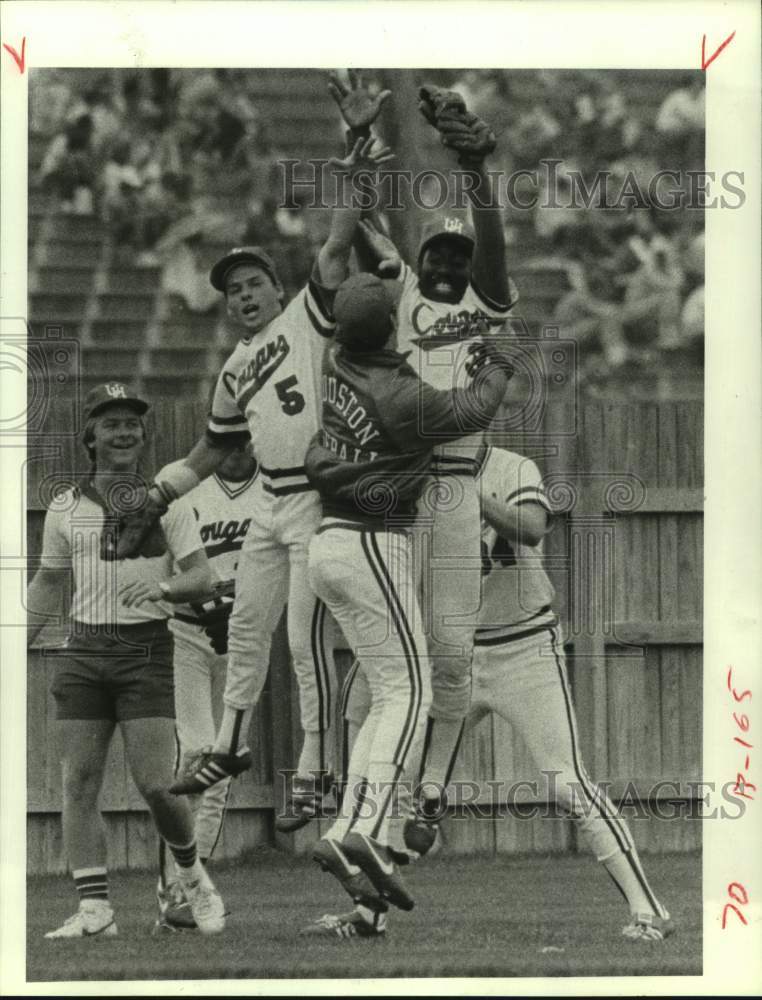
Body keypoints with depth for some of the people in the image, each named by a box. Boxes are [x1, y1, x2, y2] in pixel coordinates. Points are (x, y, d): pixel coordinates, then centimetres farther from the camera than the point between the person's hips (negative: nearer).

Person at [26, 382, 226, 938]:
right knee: (79, 784, -5)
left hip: (147, 648, -3)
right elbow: (48, 585, 21)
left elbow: (202, 577, -2)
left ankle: (192, 875, 17)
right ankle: (95, 910, -3)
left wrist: (161, 586, -22)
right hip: (85, 650, 3)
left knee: (155, 786, -10)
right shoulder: (66, 507, 10)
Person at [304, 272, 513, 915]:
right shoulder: (403, 399, -17)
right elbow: (474, 411, -1)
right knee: (409, 691, -10)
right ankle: (364, 829, -27)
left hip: (330, 545, 8)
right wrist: (494, 370, 20)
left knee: (389, 695, 10)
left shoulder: (337, 363, 2)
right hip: (374, 545, -8)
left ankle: (353, 832, 0)